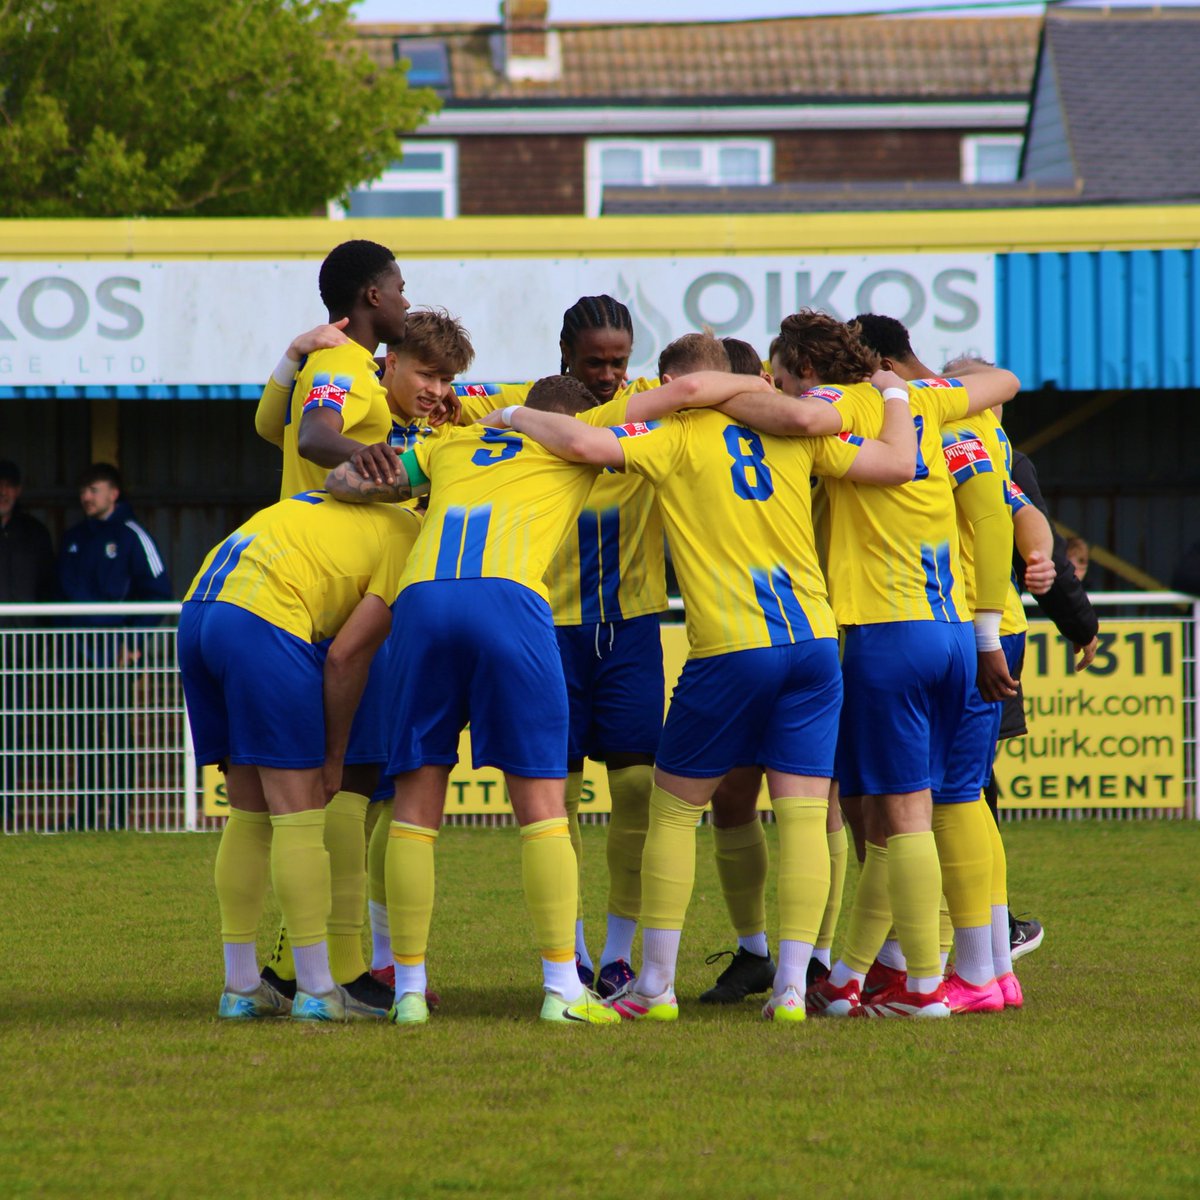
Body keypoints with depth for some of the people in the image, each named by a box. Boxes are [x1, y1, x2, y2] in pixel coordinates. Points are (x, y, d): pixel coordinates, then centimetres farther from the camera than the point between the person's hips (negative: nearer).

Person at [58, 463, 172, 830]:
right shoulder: (73, 539, 14)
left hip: (116, 651, -5)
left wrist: (133, 642, -9)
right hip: (79, 654, 5)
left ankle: (120, 811, 0)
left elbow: (158, 592, -3)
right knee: (84, 734, 5)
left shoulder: (131, 537, -2)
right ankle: (85, 811, 9)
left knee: (117, 732, -3)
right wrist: (63, 640, 8)